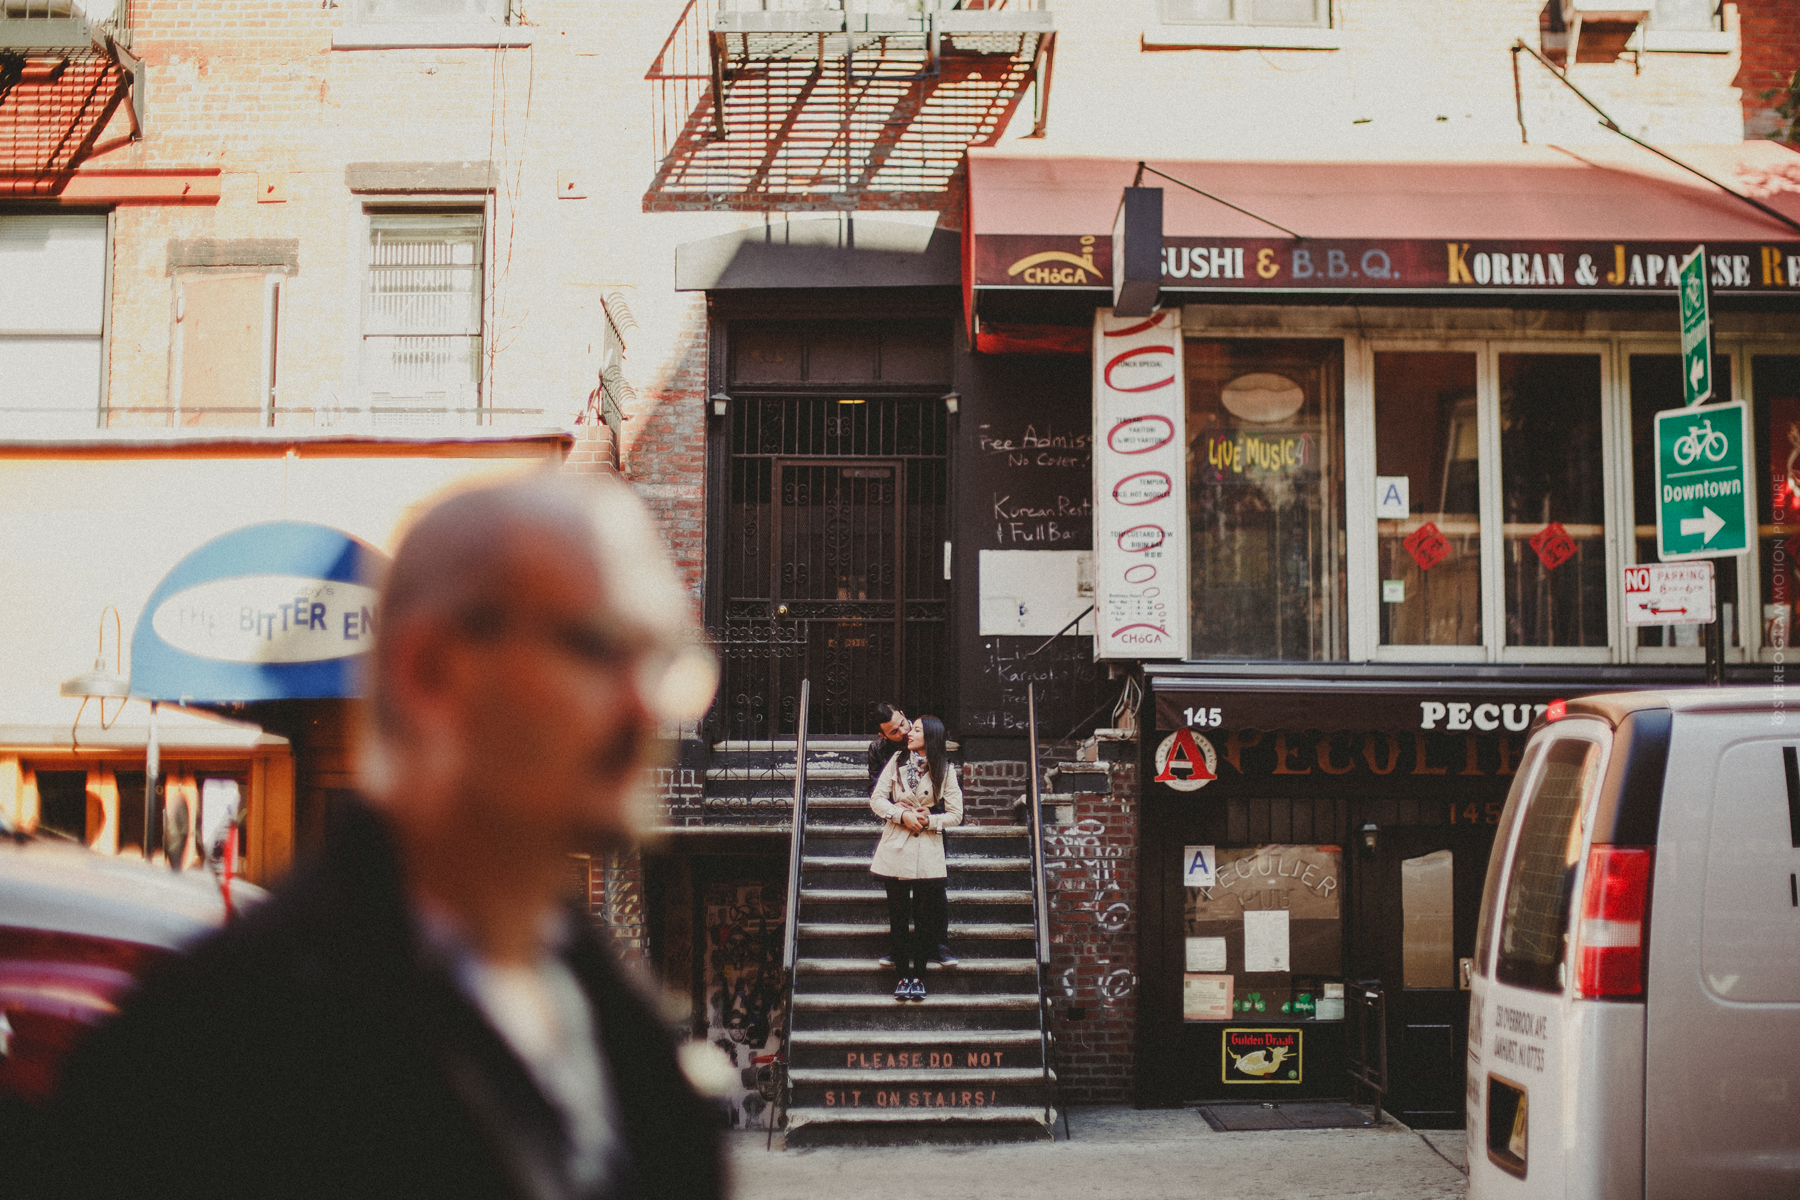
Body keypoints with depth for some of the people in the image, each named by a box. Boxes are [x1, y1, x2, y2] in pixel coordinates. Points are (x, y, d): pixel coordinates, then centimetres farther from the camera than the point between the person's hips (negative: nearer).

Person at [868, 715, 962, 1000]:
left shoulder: (945, 770, 1)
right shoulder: (897, 761, 4)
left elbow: (955, 814, 2)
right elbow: (877, 799, 2)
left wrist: (929, 820, -13)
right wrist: (902, 815, -13)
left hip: (928, 852, -1)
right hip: (895, 847, 1)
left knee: (925, 915, 1)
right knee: (898, 914, 3)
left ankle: (919, 975, 11)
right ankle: (902, 974, 11)